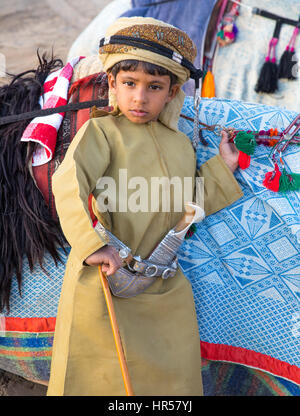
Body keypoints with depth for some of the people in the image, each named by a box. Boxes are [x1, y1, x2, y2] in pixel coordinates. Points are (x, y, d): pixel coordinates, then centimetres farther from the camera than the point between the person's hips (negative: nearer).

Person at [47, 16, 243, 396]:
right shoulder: (101, 131, -5)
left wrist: (222, 167, 10)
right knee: (100, 376, 4)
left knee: (174, 374, 12)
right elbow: (68, 182, -22)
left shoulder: (181, 145, 12)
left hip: (164, 288, 5)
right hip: (103, 279, -5)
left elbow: (192, 206, 18)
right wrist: (91, 244, -35)